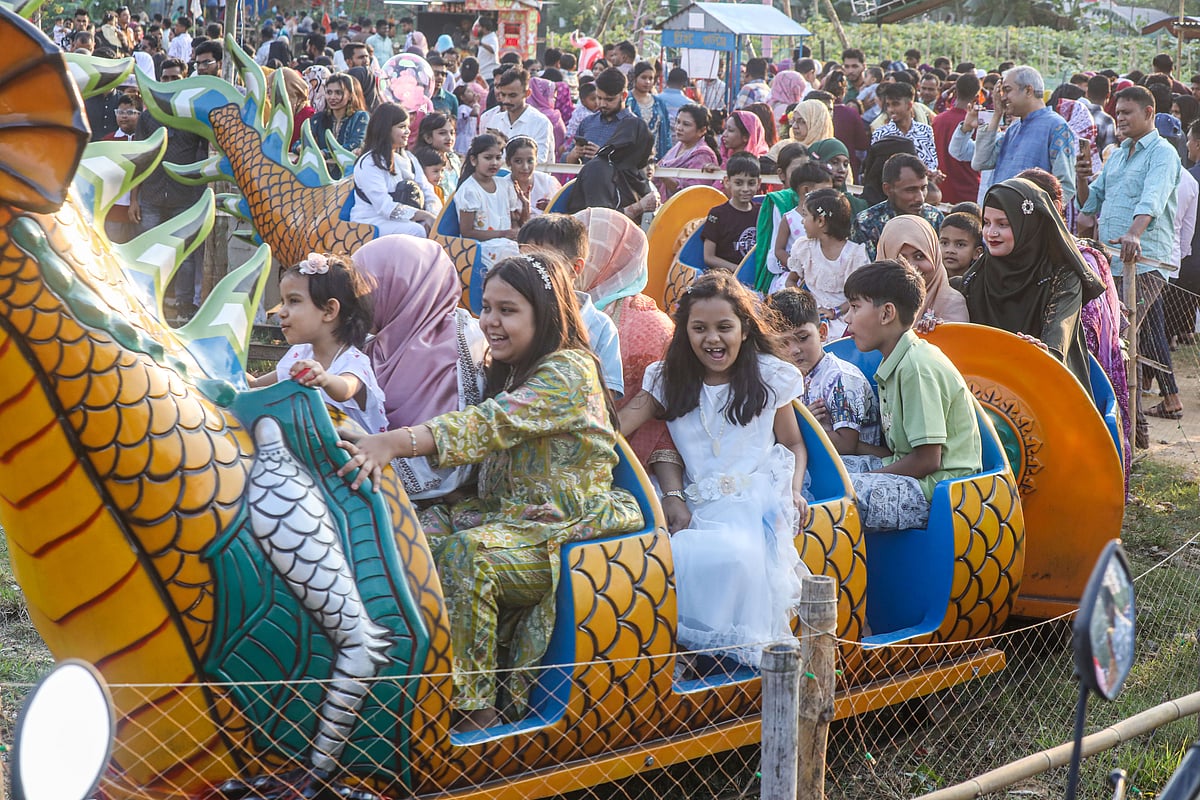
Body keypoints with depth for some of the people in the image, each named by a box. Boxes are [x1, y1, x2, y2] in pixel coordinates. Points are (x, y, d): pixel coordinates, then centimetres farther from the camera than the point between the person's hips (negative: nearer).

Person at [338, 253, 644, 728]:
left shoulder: (569, 372, -14)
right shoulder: (510, 372, 18)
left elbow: (490, 424, -29)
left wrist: (393, 443, -41)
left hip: (566, 530, -9)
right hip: (507, 516, 9)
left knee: (466, 554, -33)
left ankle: (476, 712, -28)